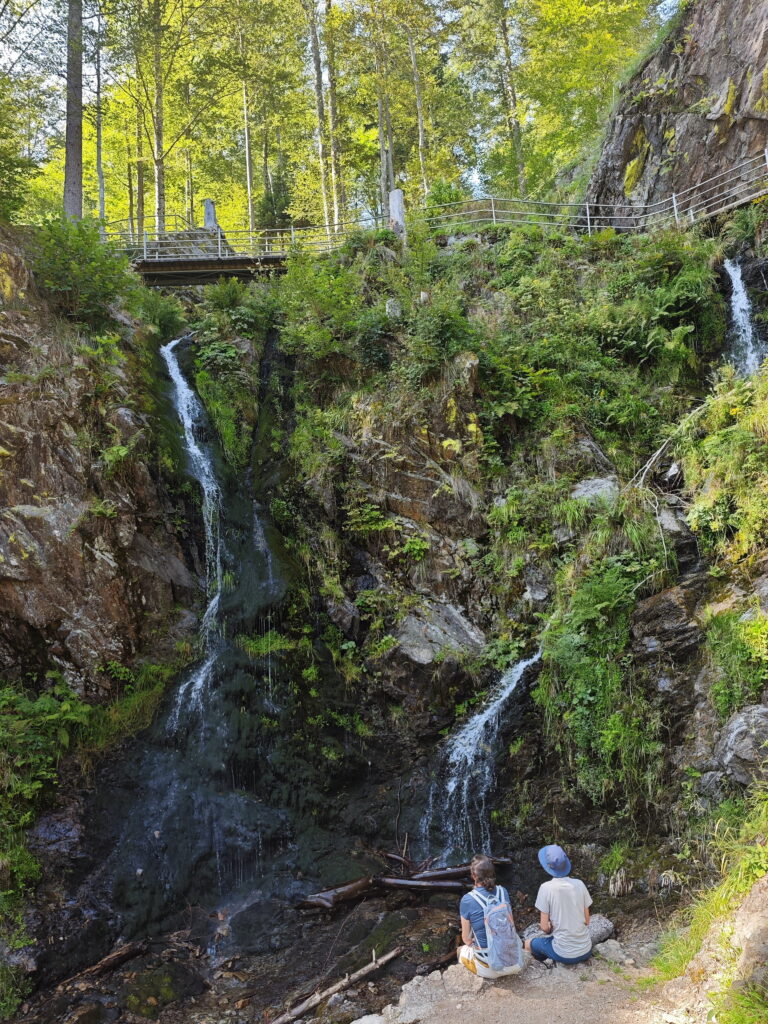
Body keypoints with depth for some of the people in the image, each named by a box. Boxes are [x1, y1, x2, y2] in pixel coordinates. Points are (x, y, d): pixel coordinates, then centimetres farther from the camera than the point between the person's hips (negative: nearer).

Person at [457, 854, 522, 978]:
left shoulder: (467, 900, -15)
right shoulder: (503, 891, -4)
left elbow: (466, 939, -5)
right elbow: (511, 923, 8)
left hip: (490, 966, -3)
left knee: (460, 950, 28)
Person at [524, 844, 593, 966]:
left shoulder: (546, 888, -14)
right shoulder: (579, 884, -3)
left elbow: (544, 927, -9)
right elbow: (587, 921, 5)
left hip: (564, 954, -3)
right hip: (586, 951, 3)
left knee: (528, 943, 22)